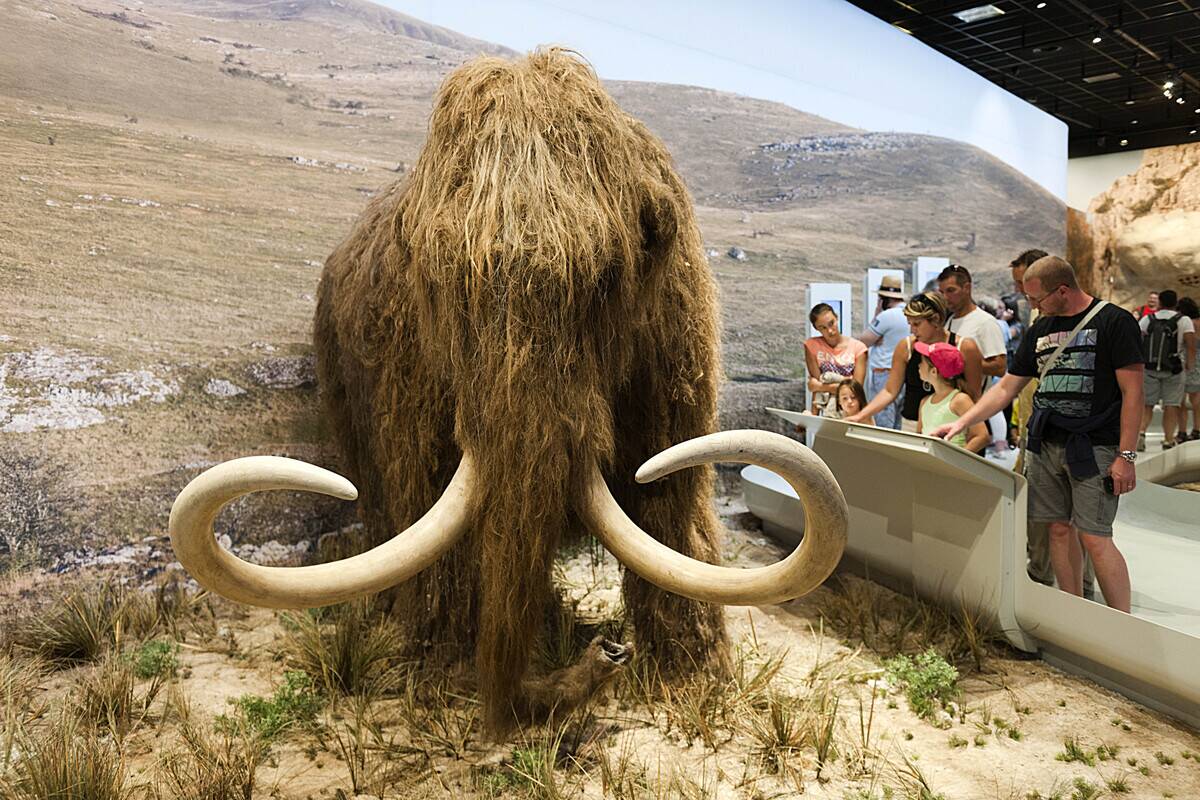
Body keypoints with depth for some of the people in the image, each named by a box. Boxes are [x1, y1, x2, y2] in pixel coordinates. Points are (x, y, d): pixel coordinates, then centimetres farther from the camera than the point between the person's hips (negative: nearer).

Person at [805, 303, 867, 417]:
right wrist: (814, 416, -12)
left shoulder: (858, 348, 3)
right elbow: (815, 386, -3)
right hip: (824, 411, 0)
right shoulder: (812, 346, 2)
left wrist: (821, 386, -5)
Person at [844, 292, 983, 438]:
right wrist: (860, 416, -6)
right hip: (910, 425, 2)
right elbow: (889, 391, 2)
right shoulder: (906, 346, 0)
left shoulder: (965, 348, -6)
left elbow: (974, 396, 0)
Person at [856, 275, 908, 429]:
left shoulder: (887, 315, -15)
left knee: (882, 428, -6)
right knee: (896, 427, 15)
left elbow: (862, 341, -8)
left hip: (883, 375, -9)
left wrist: (875, 317, -2)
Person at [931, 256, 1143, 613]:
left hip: (1094, 447, -6)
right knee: (1059, 529, 8)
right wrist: (962, 422, 7)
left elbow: (1132, 392, -8)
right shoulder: (1041, 329, 14)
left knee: (1094, 537, -8)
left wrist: (1126, 455, -13)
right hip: (1046, 445, 6)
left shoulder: (1114, 322, -4)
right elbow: (1006, 387, 16)